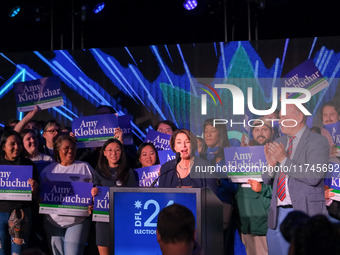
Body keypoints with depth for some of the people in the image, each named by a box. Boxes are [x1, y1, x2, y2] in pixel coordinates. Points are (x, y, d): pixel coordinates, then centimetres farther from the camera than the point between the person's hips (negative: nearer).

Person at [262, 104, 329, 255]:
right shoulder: (278, 143, 14)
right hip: (278, 213, 6)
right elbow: (267, 180, 16)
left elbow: (314, 177, -17)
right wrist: (271, 164, -6)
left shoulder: (318, 142, -5)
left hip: (305, 213, -6)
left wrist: (284, 160, -17)